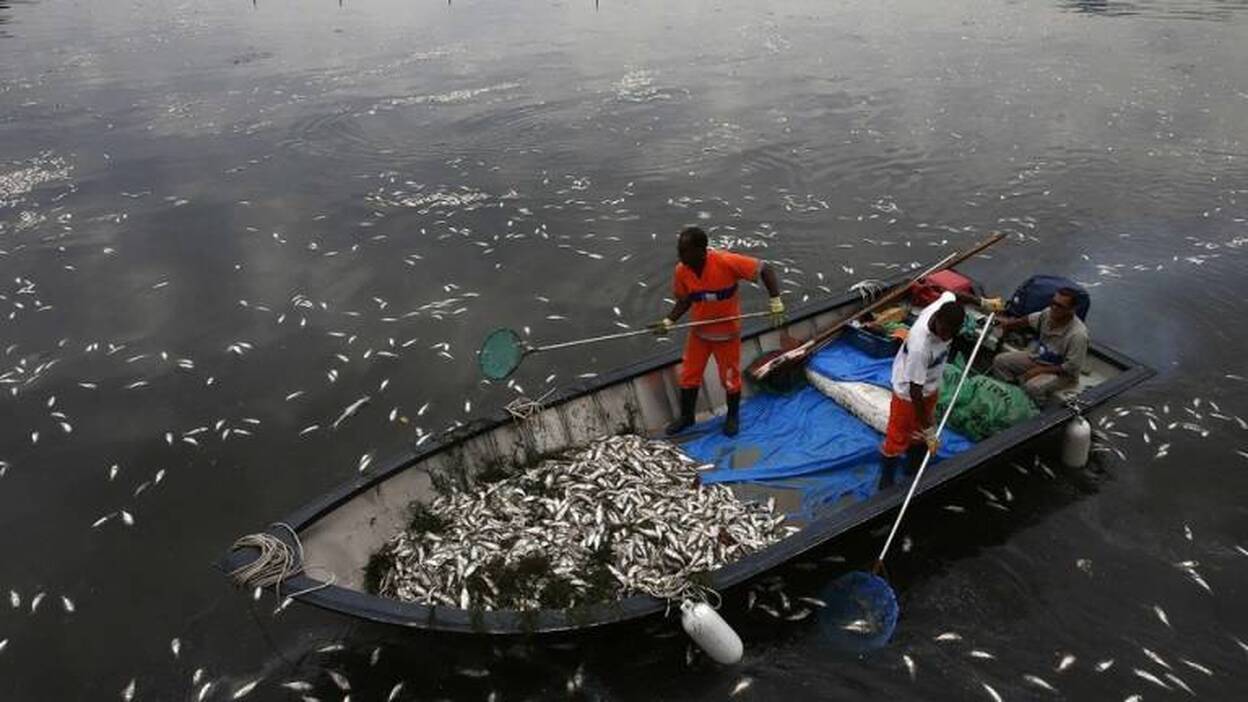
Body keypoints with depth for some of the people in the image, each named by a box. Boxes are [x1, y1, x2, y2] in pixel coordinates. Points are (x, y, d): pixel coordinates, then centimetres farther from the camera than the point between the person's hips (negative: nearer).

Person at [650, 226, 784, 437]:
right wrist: (669, 321, -11)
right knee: (689, 376, 13)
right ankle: (686, 416, 37)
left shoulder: (726, 262, -30)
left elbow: (765, 269, -22)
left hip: (727, 332, -4)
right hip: (699, 332, 4)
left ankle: (733, 416, 40)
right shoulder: (681, 271, -14)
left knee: (730, 378, 13)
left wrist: (776, 303, -26)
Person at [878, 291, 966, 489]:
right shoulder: (920, 347, -43)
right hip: (908, 392, -7)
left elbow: (948, 293, 3)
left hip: (931, 386, 7)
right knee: (898, 439, 10)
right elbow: (915, 392, -34)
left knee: (920, 434, 25)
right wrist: (929, 431, -29)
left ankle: (914, 475, 47)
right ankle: (886, 486, 29)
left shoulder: (947, 304, -26)